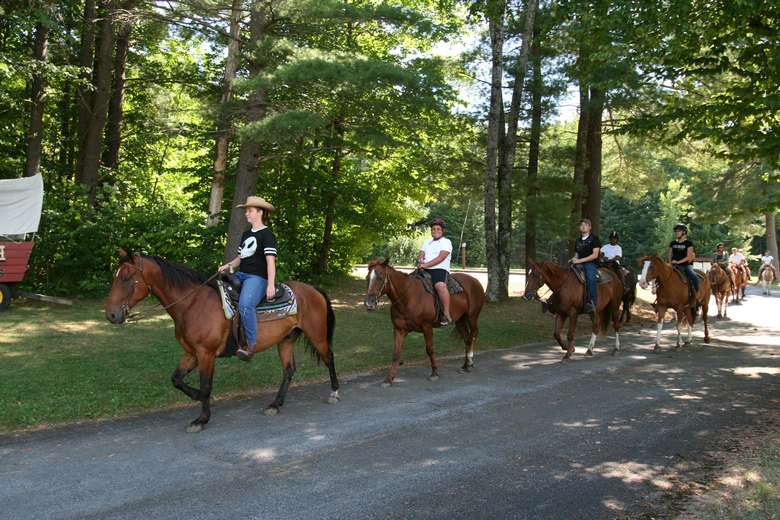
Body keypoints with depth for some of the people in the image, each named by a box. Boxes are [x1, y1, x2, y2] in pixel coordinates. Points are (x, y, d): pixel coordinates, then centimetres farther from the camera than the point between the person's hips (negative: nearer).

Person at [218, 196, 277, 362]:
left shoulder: (267, 234, -5)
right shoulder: (246, 234, 21)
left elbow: (270, 260, -13)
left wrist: (271, 285, -23)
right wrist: (229, 265, 4)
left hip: (257, 277, -9)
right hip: (241, 275, 9)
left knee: (245, 304, -35)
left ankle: (251, 345, -28)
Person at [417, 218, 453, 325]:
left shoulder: (446, 242, 3)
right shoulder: (427, 242, 26)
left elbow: (440, 258, -10)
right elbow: (420, 255, 16)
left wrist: (426, 264, -19)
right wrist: (420, 260, -9)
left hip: (440, 269, -7)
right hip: (425, 270, 7)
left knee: (440, 285, -37)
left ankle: (447, 314, -32)